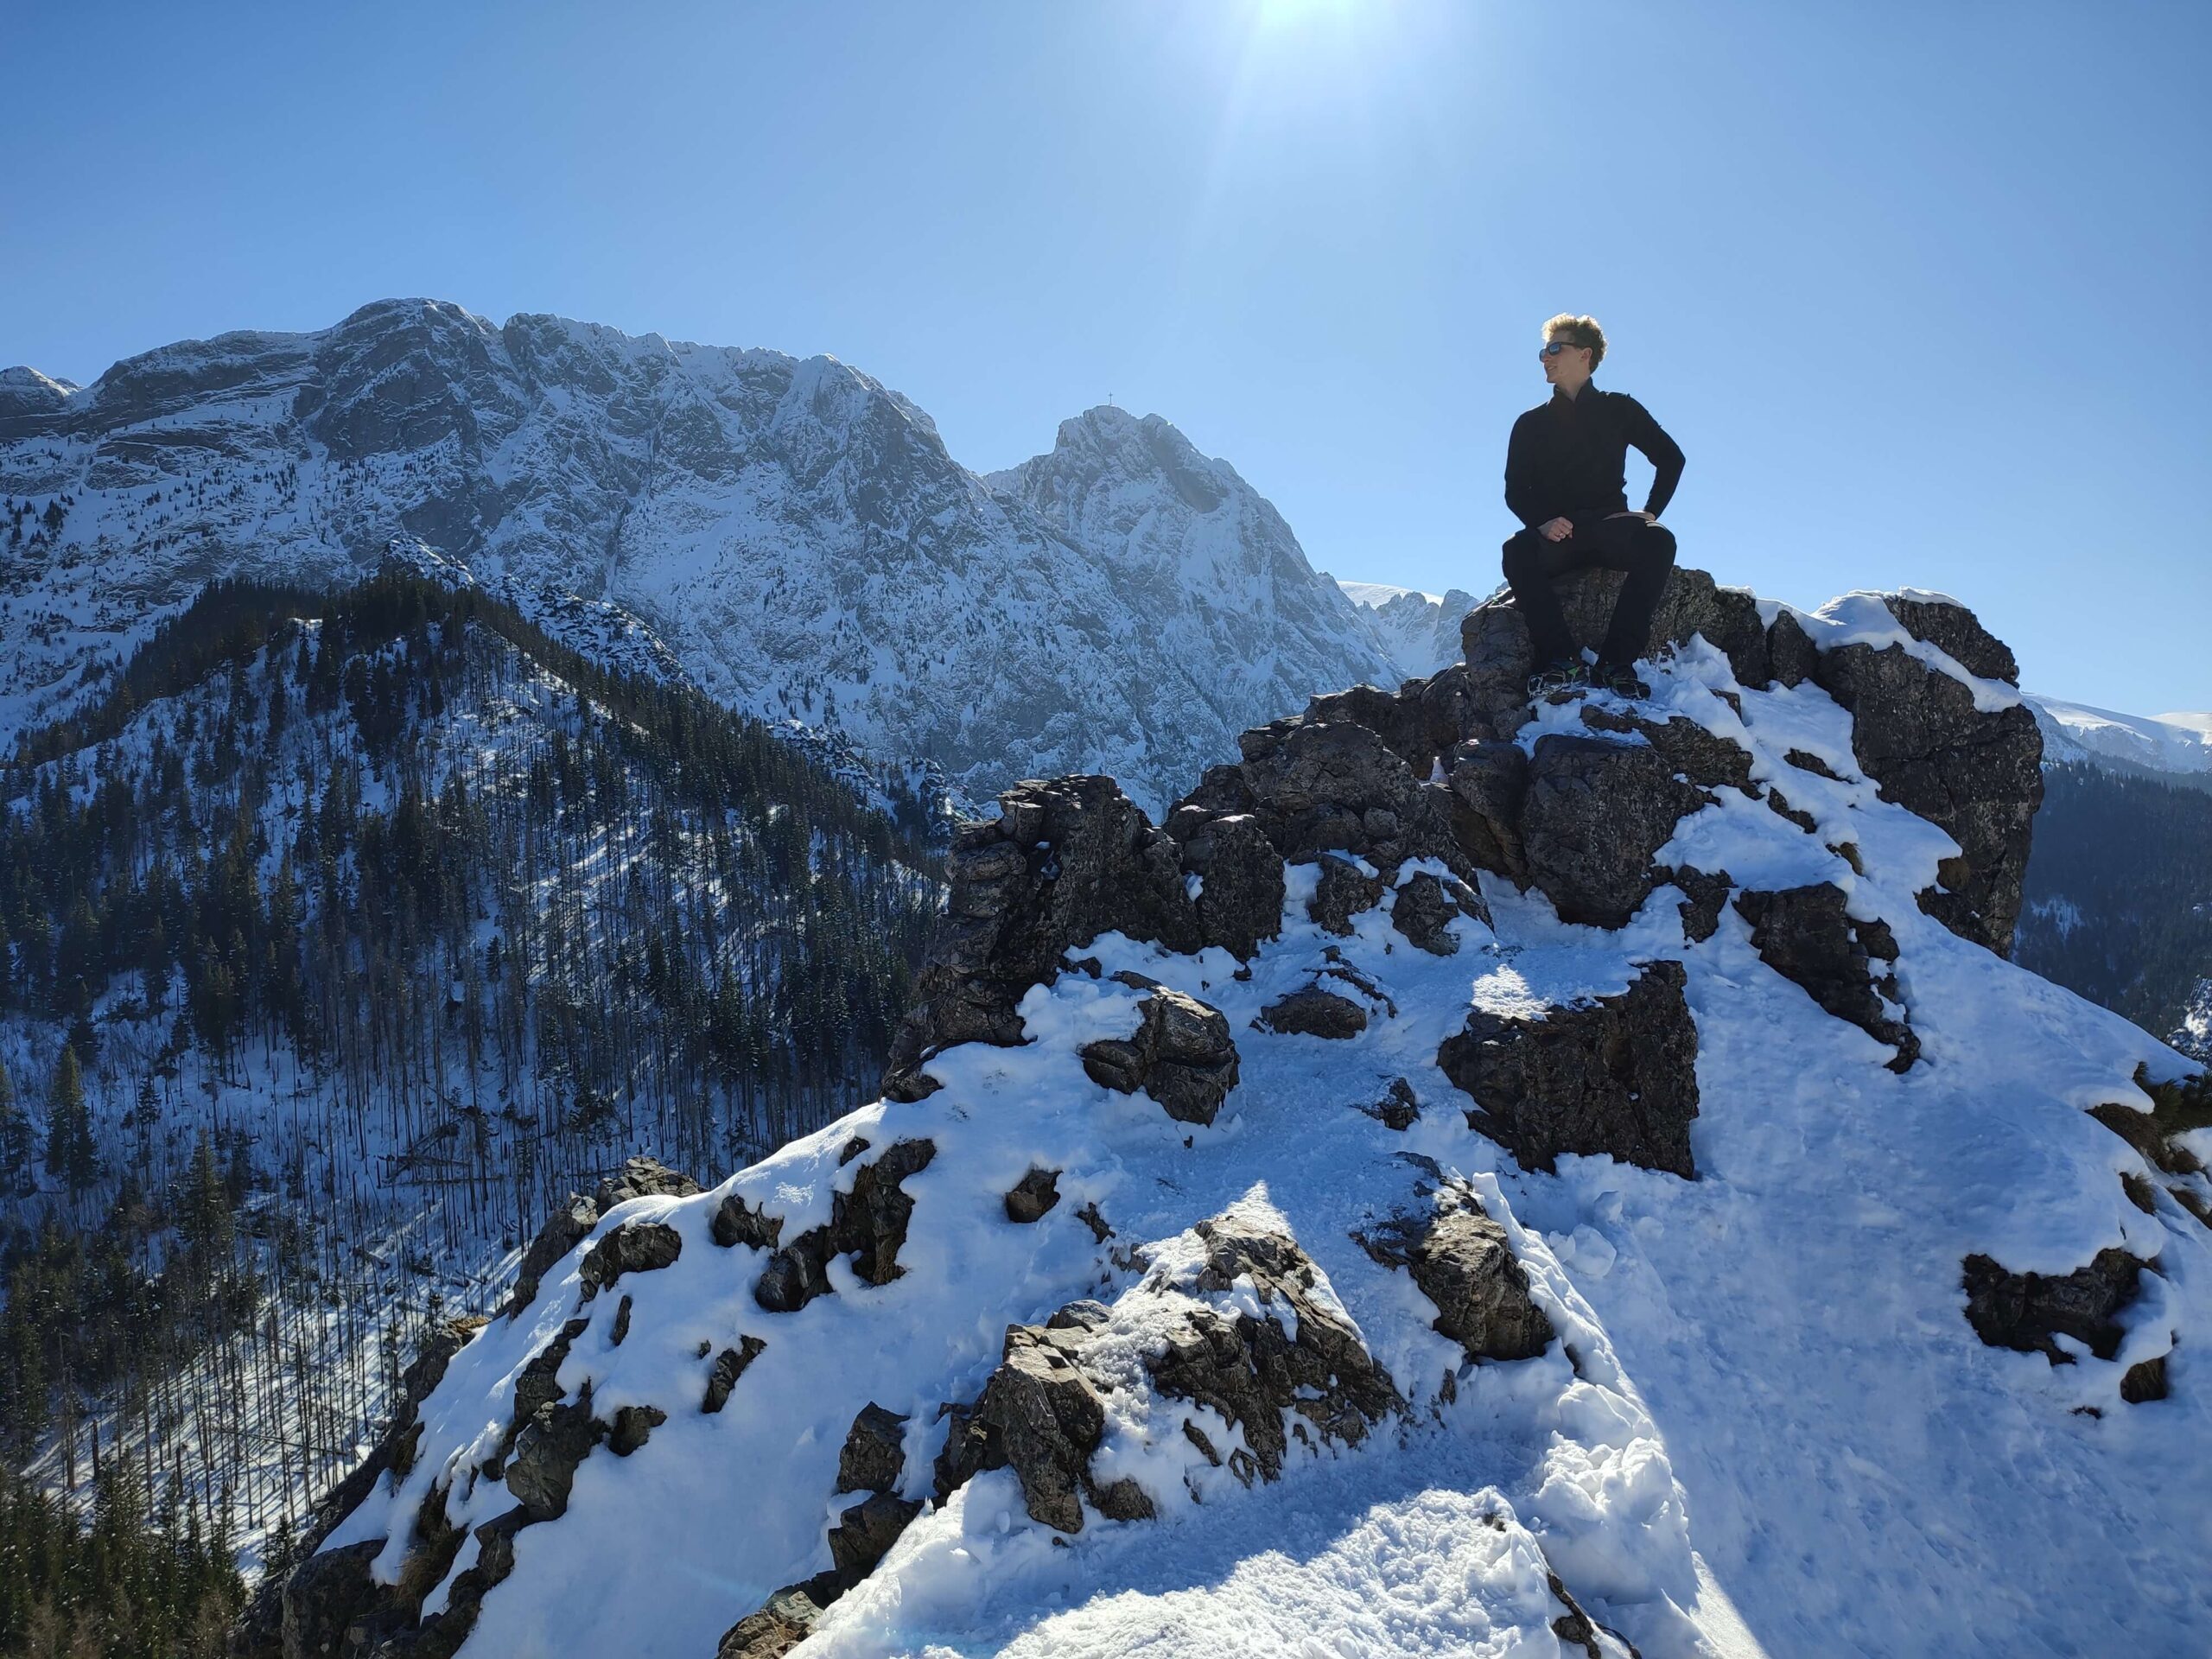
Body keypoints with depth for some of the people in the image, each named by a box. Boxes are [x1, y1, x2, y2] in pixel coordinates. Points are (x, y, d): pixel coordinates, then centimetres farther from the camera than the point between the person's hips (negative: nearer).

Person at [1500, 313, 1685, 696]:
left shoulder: (1618, 410, 14)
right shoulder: (1531, 424, 15)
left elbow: (1671, 457, 16)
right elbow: (1516, 491, 7)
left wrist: (1651, 512, 0)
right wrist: (1542, 522, -15)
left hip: (1609, 528, 0)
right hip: (1554, 536, 0)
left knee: (1658, 540, -34)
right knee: (1517, 551, -35)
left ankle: (1617, 661, -35)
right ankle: (1561, 661, -37)